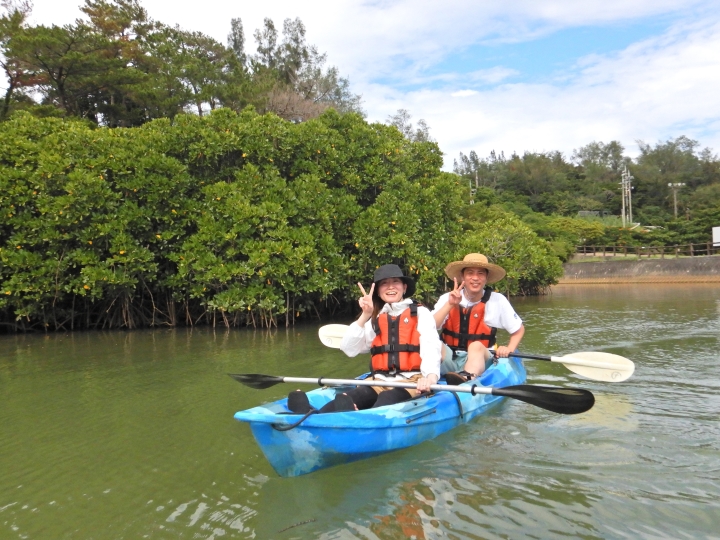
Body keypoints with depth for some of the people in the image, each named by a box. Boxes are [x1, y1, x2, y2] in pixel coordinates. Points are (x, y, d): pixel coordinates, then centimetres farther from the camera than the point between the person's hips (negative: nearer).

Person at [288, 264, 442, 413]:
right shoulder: (375, 318, 20)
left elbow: (431, 347, -10)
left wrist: (430, 375, -32)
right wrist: (365, 316, -4)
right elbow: (348, 349, 7)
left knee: (384, 403, -37)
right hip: (380, 382, 3)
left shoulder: (420, 313, 8)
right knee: (344, 400, -29)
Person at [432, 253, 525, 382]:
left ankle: (467, 377, -63)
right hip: (449, 360, 2)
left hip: (480, 359, -1)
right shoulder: (446, 299, 0)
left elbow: (519, 330, 11)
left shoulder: (497, 301, -2)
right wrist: (450, 305, -21)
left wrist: (509, 349, -7)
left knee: (476, 346, -35)